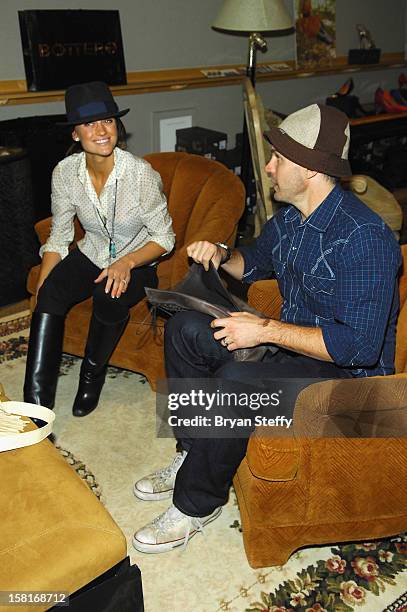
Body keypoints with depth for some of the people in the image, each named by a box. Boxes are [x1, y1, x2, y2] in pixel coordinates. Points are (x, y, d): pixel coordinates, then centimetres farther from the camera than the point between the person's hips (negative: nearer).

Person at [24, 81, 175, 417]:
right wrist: (40, 289, -12)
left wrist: (126, 262, -30)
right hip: (91, 254, 3)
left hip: (138, 262, -3)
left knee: (111, 297, -35)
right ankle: (36, 401, -19)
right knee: (50, 296, -25)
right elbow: (58, 239, 0)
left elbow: (164, 238, -12)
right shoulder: (65, 172, -9)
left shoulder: (141, 173, -21)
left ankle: (93, 374, -5)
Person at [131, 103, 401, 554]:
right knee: (184, 329, 0)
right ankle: (193, 456, 8)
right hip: (290, 340, 9)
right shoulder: (288, 217, 2)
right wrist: (222, 255, -2)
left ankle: (196, 503, -8)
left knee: (234, 380, -33)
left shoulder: (362, 237, -27)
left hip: (348, 369, -9)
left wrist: (267, 330, -29)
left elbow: (360, 345, -31)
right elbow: (254, 264, 22)